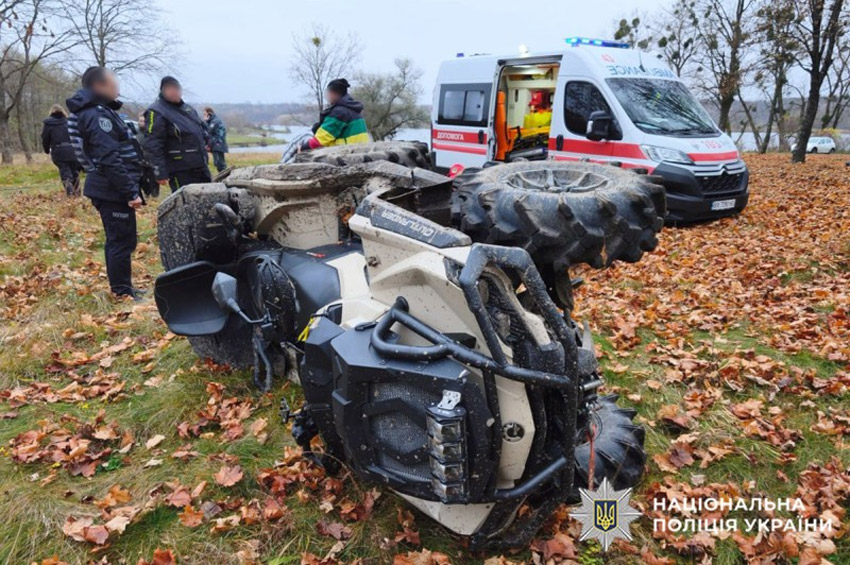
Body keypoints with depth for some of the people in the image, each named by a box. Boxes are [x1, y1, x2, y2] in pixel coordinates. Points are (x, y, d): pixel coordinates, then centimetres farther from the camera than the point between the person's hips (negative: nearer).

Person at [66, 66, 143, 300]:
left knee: (117, 240, 16)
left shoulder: (101, 111, 16)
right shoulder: (98, 115, -16)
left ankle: (120, 289, 27)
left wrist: (130, 188, 21)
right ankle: (123, 293, 4)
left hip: (107, 189, 10)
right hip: (114, 190, -10)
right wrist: (131, 193, -22)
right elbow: (110, 160, -23)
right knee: (122, 241, -4)